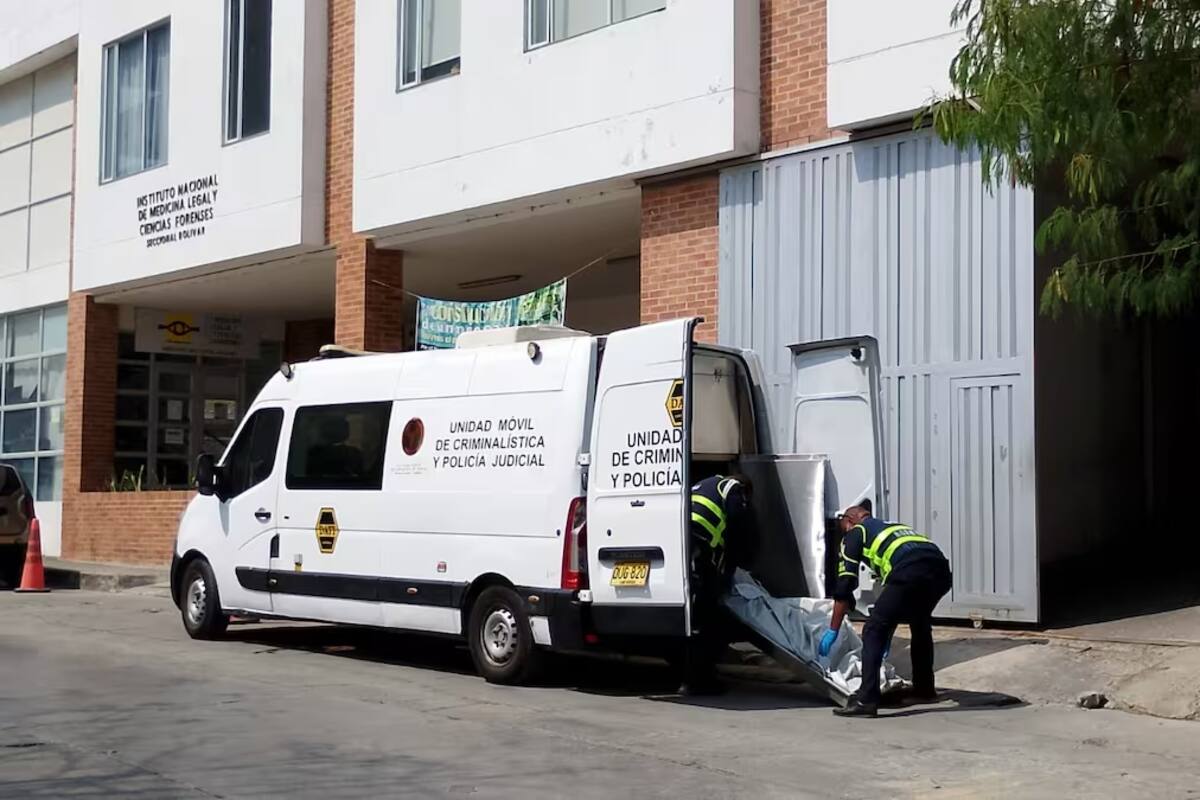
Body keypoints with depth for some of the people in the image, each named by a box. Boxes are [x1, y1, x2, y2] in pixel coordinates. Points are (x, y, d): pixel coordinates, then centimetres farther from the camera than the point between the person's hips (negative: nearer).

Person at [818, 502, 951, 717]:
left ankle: (866, 700, -9)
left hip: (910, 572, -7)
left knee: (873, 631, 0)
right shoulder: (895, 527, 41)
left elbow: (845, 585, 15)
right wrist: (888, 636, 49)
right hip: (940, 570, 7)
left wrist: (833, 631, 20)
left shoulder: (856, 533, 22)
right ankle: (924, 690, 37)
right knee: (920, 624, 32)